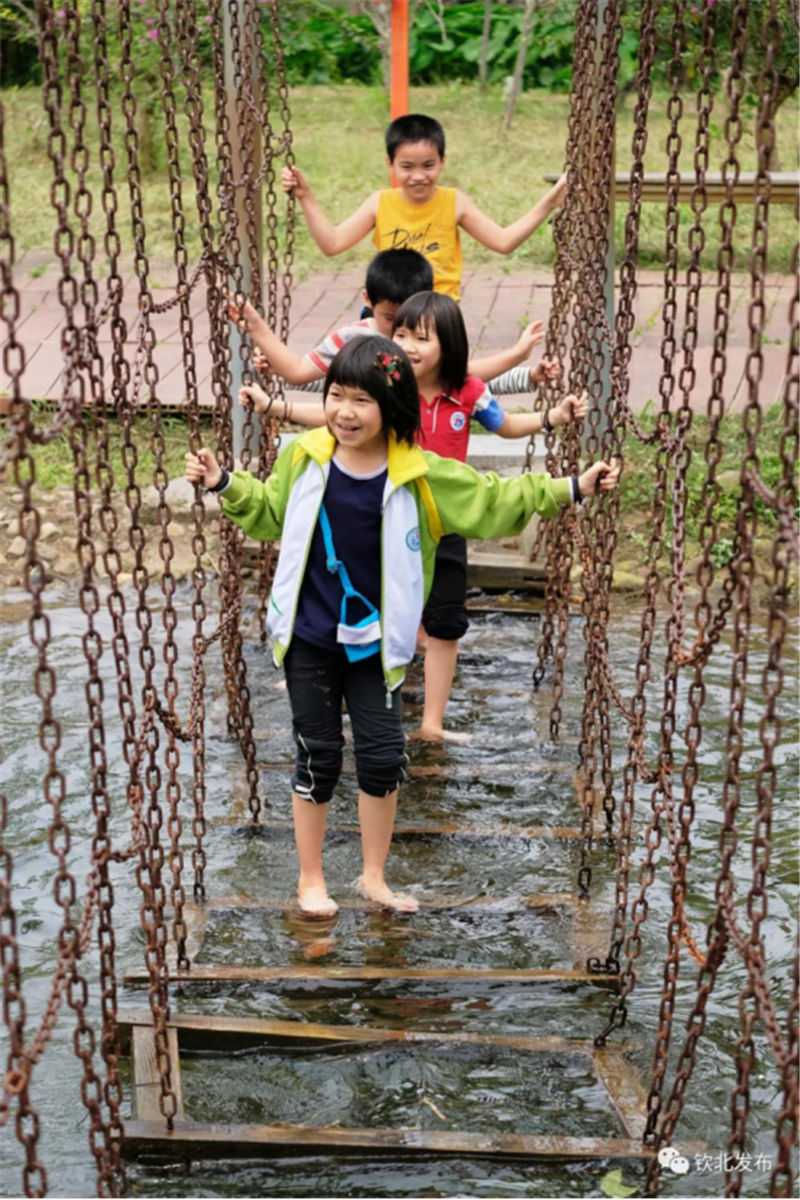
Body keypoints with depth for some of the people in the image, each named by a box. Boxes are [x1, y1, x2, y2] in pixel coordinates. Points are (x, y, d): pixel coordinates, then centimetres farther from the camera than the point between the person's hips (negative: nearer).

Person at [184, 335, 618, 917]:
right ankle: (311, 879, 24)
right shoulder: (304, 457, -6)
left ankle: (374, 877, 26)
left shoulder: (422, 476, -9)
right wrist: (224, 483, 1)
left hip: (375, 644, 1)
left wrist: (570, 489, -5)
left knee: (384, 756, 6)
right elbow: (268, 514, 12)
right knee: (318, 757, 7)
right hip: (309, 640, 0)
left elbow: (495, 499, 0)